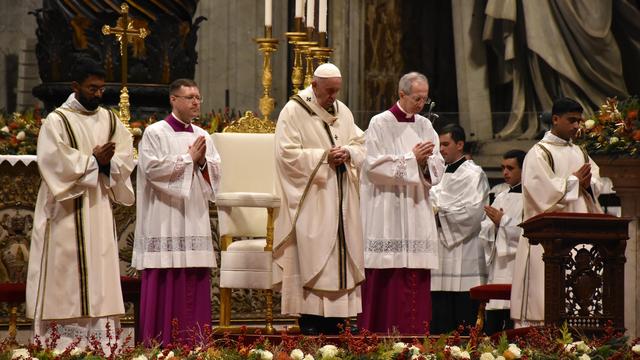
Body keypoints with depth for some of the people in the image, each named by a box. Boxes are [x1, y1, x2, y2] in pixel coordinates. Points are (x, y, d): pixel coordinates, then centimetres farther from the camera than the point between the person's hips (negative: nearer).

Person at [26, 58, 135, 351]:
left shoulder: (109, 120, 13)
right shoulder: (57, 121, -5)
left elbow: (126, 156, 5)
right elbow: (55, 162, -16)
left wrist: (106, 162, -15)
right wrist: (94, 161, -12)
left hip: (99, 211, 6)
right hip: (67, 214, -5)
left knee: (100, 280, 2)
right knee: (65, 282, -6)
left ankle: (100, 346, 2)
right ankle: (61, 345, -5)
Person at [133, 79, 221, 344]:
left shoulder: (203, 137, 15)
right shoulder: (155, 133, -1)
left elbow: (216, 174, 12)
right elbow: (152, 168, -14)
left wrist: (202, 162, -8)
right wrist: (188, 158, -8)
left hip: (195, 221, 5)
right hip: (165, 223, -5)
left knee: (195, 284, 2)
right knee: (165, 284, -7)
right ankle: (160, 342, -4)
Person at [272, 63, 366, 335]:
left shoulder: (342, 111, 13)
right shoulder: (294, 111, -6)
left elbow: (360, 144, 15)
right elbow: (288, 153, -12)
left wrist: (347, 153, -7)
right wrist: (324, 156, -15)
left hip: (340, 197, 6)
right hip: (311, 199, -6)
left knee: (340, 256, 3)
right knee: (311, 257, -8)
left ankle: (333, 314, 6)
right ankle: (309, 317, -7)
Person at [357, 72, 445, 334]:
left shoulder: (424, 126, 13)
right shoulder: (380, 124, -2)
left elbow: (438, 169, 11)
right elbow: (374, 165, -11)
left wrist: (426, 161, -11)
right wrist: (411, 158, -12)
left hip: (417, 210, 5)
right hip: (387, 212, -5)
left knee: (417, 276, 1)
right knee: (387, 278, -8)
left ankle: (414, 332, 2)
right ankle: (383, 331, -5)